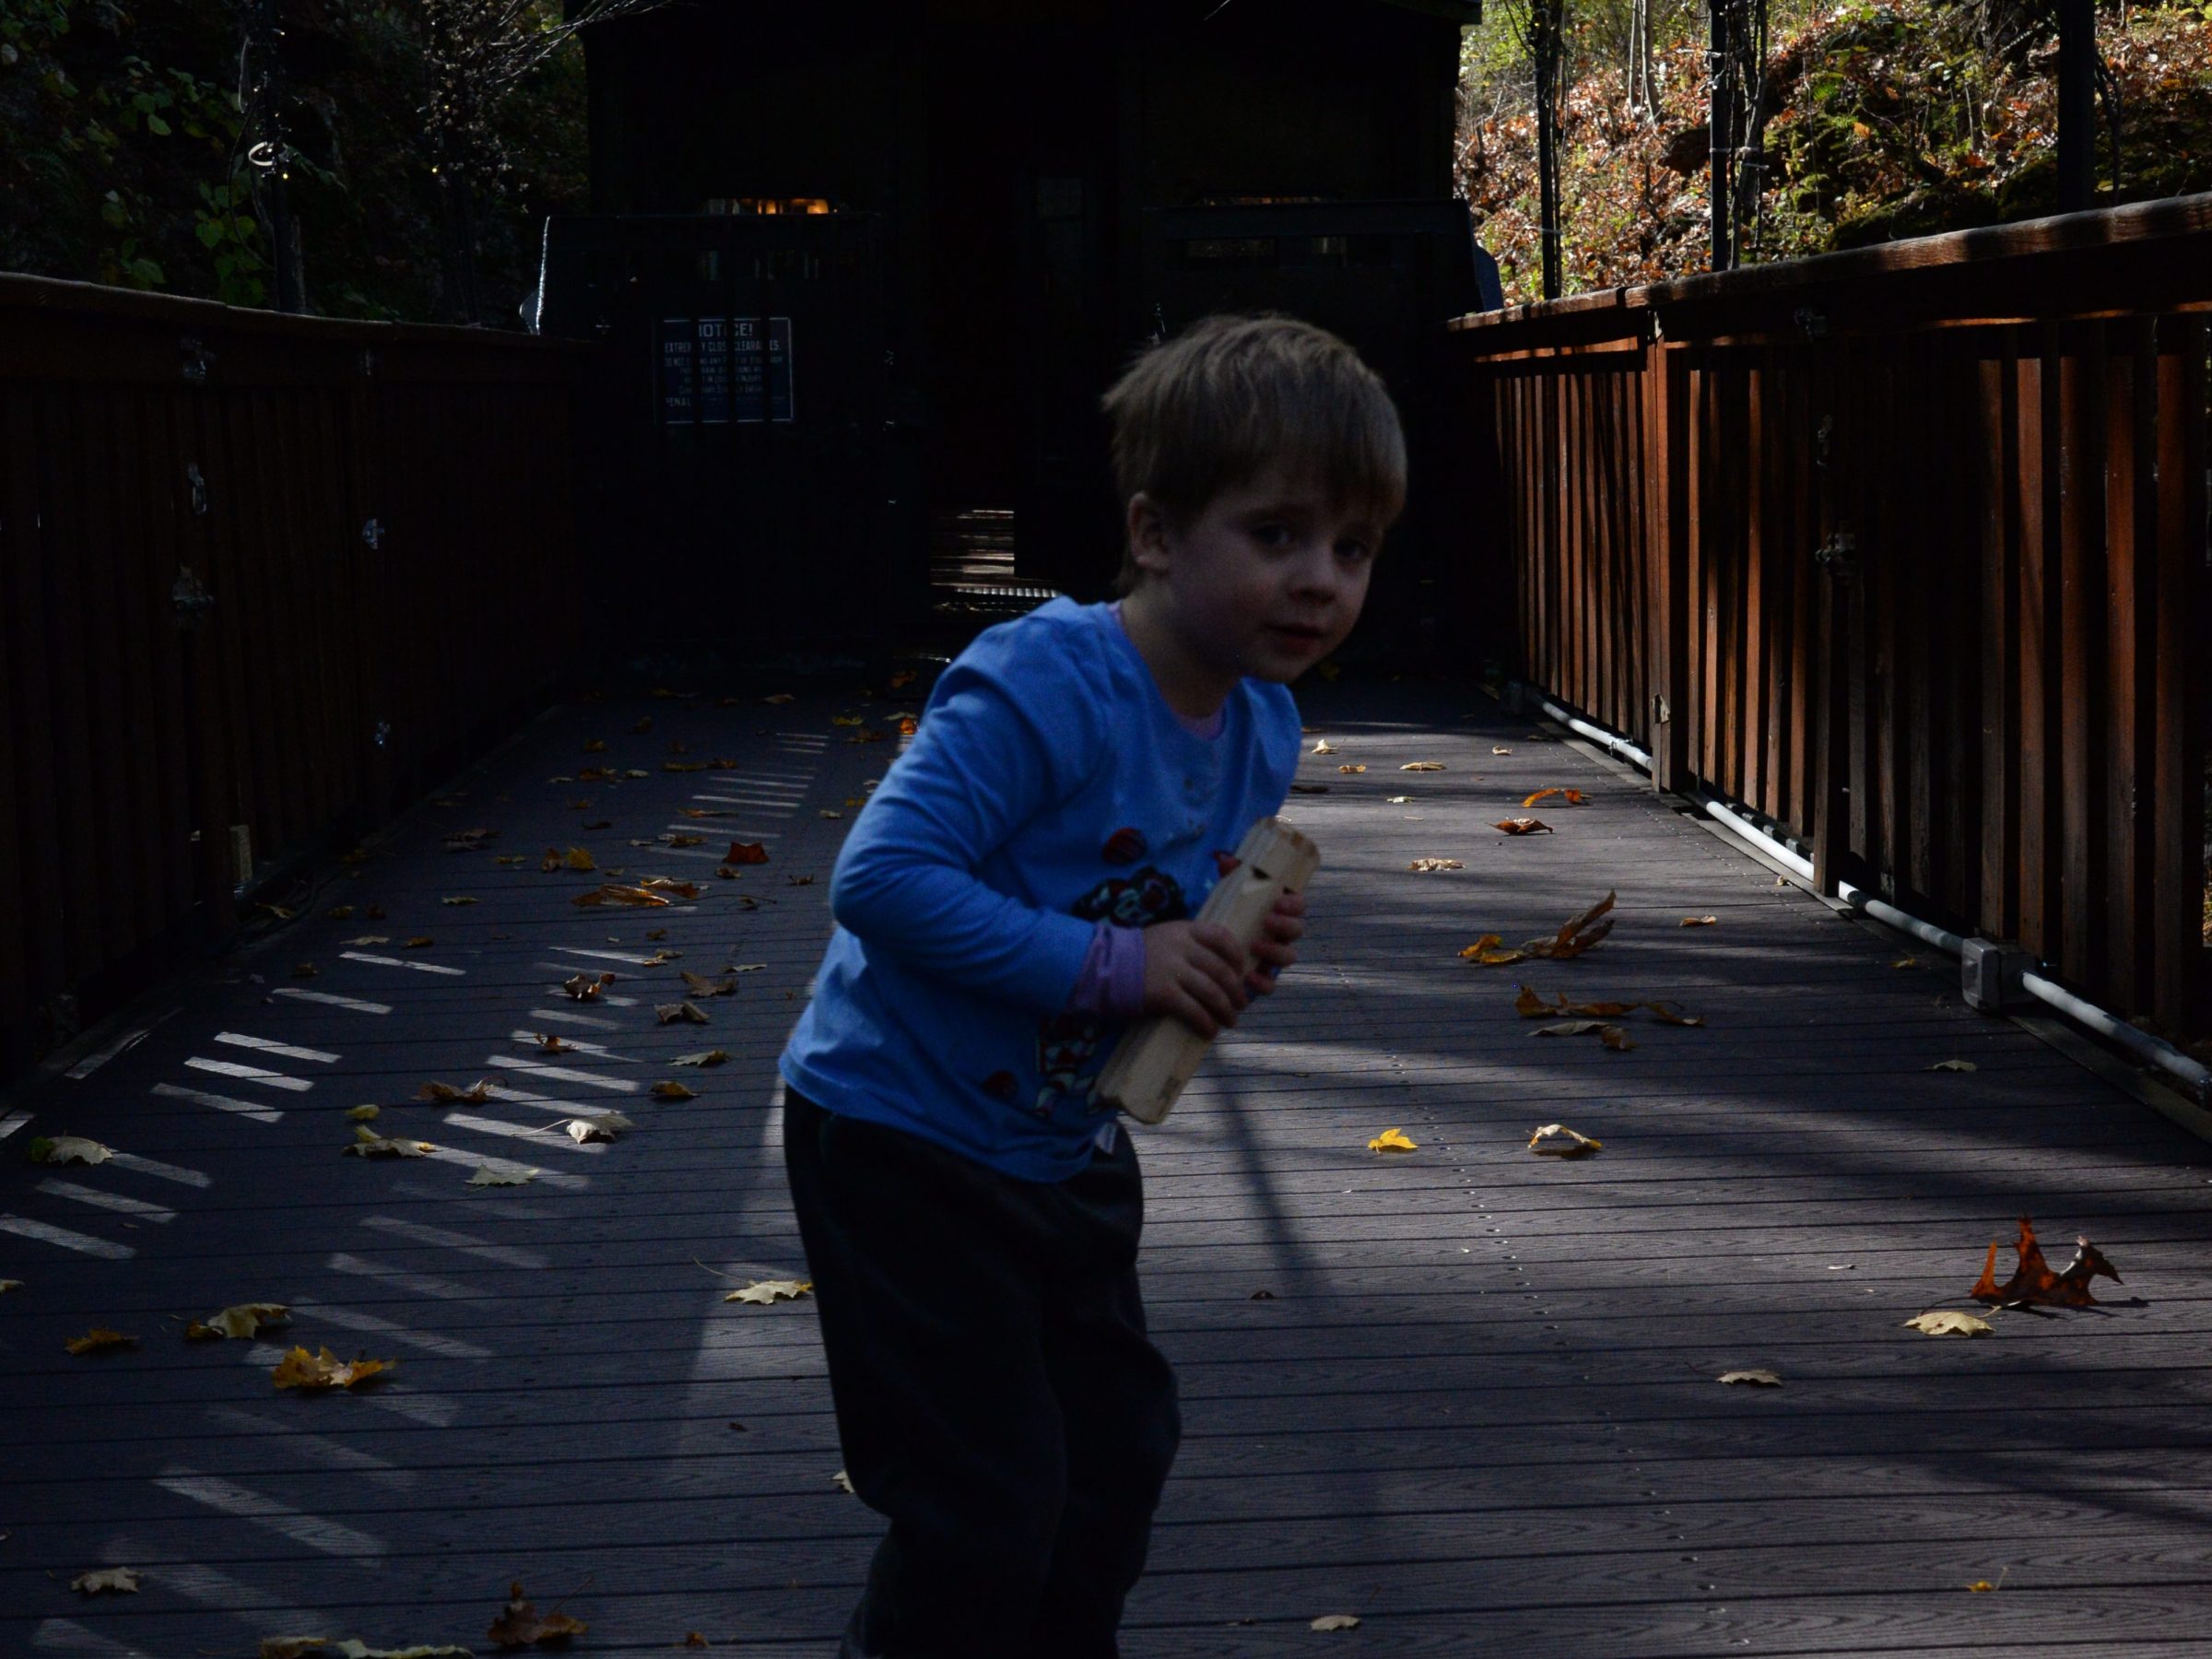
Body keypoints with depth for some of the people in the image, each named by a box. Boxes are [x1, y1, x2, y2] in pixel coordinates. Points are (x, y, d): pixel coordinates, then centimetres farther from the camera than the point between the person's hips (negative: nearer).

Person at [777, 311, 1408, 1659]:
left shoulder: (1261, 733, 0)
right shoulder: (1042, 688, -27)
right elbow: (883, 877, -33)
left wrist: (1243, 961, -12)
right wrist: (1113, 964, -34)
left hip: (1058, 1144, 9)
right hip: (903, 1135, -8)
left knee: (1121, 1449, 20)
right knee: (987, 1504, -5)